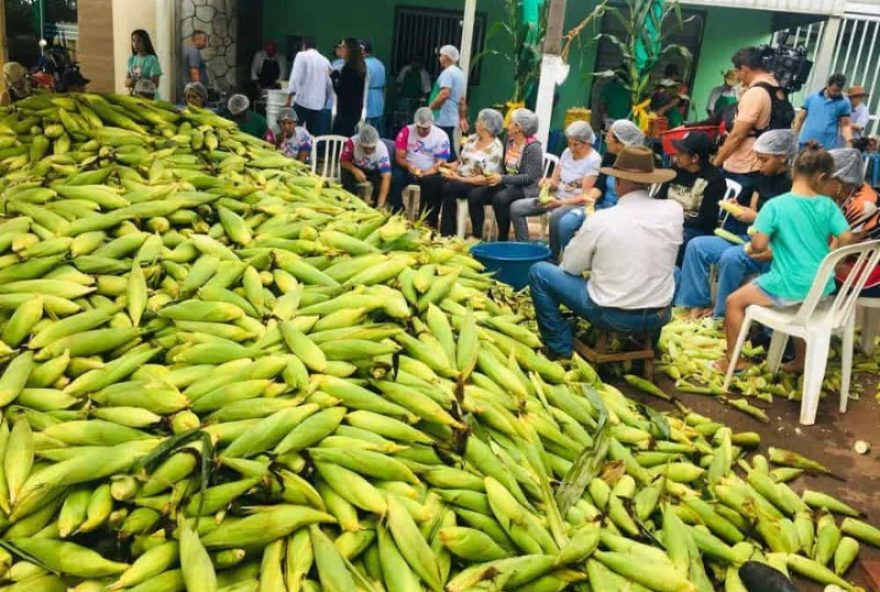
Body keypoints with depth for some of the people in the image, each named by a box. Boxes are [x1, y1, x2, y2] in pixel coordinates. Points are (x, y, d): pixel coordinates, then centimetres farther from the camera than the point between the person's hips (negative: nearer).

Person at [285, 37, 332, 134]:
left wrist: (289, 99, -6)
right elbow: (329, 85, 13)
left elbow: (295, 78, -9)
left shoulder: (302, 56, -1)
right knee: (313, 134, 6)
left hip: (302, 101, -5)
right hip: (319, 103, 5)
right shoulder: (325, 60, 11)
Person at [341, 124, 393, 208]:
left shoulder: (382, 149, -33)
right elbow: (343, 161, -16)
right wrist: (355, 171, -39)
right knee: (347, 174, -31)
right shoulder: (352, 142, -30)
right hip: (357, 168, 0)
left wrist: (380, 204, -49)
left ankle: (376, 205, -9)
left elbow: (386, 177, -40)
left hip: (374, 171, 0)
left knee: (381, 178, -31)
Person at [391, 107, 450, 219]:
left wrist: (424, 174, -28)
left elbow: (441, 163, -10)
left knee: (437, 183, -34)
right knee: (396, 179, -31)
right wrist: (408, 166, -25)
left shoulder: (441, 136, -7)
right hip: (409, 170, 1)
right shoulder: (406, 132, -2)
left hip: (429, 173, -1)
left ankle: (430, 222, -23)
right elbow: (399, 157, -2)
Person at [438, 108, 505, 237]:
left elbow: (486, 179, -18)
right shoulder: (472, 139, 11)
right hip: (459, 179, 7)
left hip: (477, 185, -7)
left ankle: (447, 234, -18)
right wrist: (450, 167, -8)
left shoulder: (495, 149, -12)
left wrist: (460, 179, -21)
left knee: (449, 188, -32)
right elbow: (460, 161, 15)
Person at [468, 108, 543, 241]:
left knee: (499, 199, -36)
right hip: (507, 185, 7)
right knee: (474, 196, -13)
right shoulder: (509, 141, 8)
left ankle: (503, 240, -21)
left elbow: (530, 177, -18)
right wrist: (492, 175, -5)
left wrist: (502, 178, -23)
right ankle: (477, 237, -5)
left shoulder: (533, 147, -14)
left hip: (526, 189, -7)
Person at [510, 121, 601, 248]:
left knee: (555, 216, -41)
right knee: (516, 207, -8)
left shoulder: (594, 160, -13)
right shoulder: (567, 152, 7)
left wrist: (560, 203, -28)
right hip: (557, 197, 7)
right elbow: (555, 182, 10)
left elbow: (585, 196, -17)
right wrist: (549, 183, -15)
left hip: (577, 203, -7)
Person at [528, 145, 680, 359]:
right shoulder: (674, 211, -7)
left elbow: (570, 267, -3)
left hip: (612, 316, -4)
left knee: (539, 272, 9)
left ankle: (560, 348, 12)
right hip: (659, 316, 4)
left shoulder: (601, 219, -17)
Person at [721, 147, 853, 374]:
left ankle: (732, 361, 23)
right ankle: (801, 360, 44)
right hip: (822, 286, 6)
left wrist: (751, 249, 4)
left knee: (734, 301, 14)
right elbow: (846, 239, -2)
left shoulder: (775, 205, -14)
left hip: (789, 287, -6)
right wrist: (826, 256, 15)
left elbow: (759, 245, -18)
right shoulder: (828, 205, -2)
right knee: (799, 301, 40)